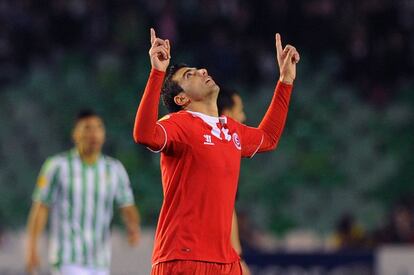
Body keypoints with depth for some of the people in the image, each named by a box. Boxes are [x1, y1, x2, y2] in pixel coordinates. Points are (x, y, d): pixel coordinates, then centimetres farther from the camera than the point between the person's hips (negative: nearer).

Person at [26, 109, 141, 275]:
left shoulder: (115, 169, 4)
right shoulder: (57, 166, -6)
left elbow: (128, 209, 0)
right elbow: (39, 209, -5)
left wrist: (133, 227, -23)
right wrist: (31, 250, -11)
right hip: (67, 260, -5)